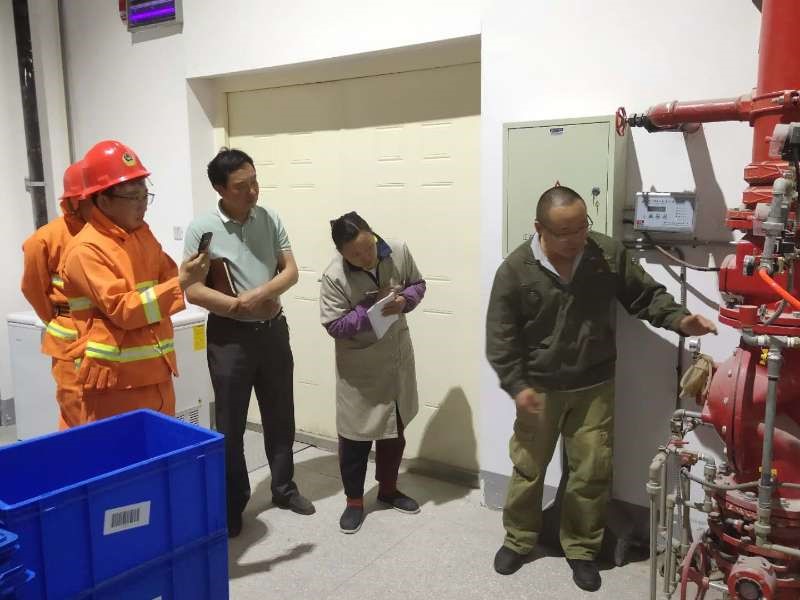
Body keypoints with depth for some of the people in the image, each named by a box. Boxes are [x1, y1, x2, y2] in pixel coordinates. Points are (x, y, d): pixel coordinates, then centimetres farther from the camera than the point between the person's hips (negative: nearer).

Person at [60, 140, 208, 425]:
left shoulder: (142, 233, 10)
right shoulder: (85, 250, -15)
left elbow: (166, 276, 19)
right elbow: (122, 310, -20)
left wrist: (189, 272, -3)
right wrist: (181, 283, -23)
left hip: (156, 373, 8)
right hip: (116, 381, -7)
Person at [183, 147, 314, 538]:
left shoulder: (269, 219, 1)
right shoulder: (202, 229, -11)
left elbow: (290, 271, -1)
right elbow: (193, 291, -13)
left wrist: (261, 293, -19)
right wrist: (241, 307, -17)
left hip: (273, 330, 4)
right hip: (229, 335, -4)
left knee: (280, 416, 14)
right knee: (231, 425, 6)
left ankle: (283, 489, 32)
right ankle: (233, 503, 22)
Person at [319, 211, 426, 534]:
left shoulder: (399, 252, -11)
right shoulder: (334, 277, -22)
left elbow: (418, 284, 4)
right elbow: (334, 326, -18)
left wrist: (404, 301, -18)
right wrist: (373, 309, -29)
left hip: (397, 358, 4)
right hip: (359, 368, -4)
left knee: (395, 429, 18)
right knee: (356, 435, 6)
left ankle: (388, 488, 39)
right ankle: (354, 501, 26)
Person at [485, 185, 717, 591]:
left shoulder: (609, 254, -9)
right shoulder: (515, 269, -13)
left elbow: (646, 296, 3)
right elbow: (500, 336, -9)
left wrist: (679, 320, -16)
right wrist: (516, 386, -13)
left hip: (594, 388, 1)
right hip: (538, 389, -1)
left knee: (592, 472, 9)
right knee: (527, 468, 13)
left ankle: (581, 548, 30)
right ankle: (518, 540, 35)